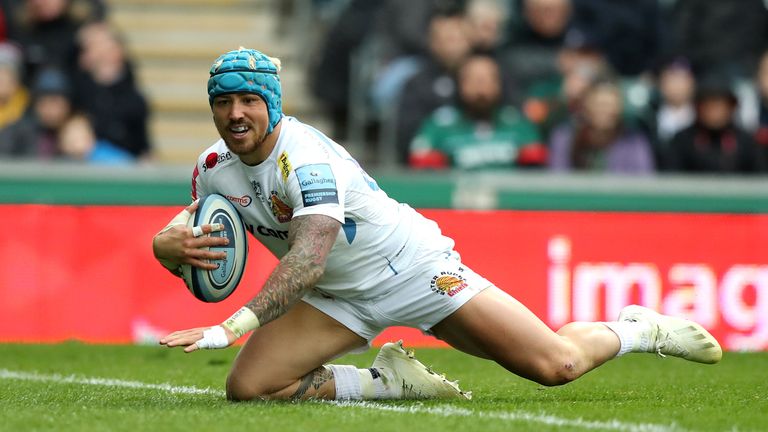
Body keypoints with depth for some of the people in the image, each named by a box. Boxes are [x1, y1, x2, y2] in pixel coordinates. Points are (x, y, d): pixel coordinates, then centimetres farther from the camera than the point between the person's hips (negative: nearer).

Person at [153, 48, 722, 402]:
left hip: (412, 268, -7)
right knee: (247, 389, -13)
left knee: (556, 366, -14)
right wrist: (174, 245, -25)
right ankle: (391, 382, 6)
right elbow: (173, 247, 2)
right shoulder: (214, 168, -6)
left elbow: (309, 259, -40)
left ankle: (639, 330, 20)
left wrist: (233, 326, -52)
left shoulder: (305, 157, -29)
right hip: (339, 298, 7)